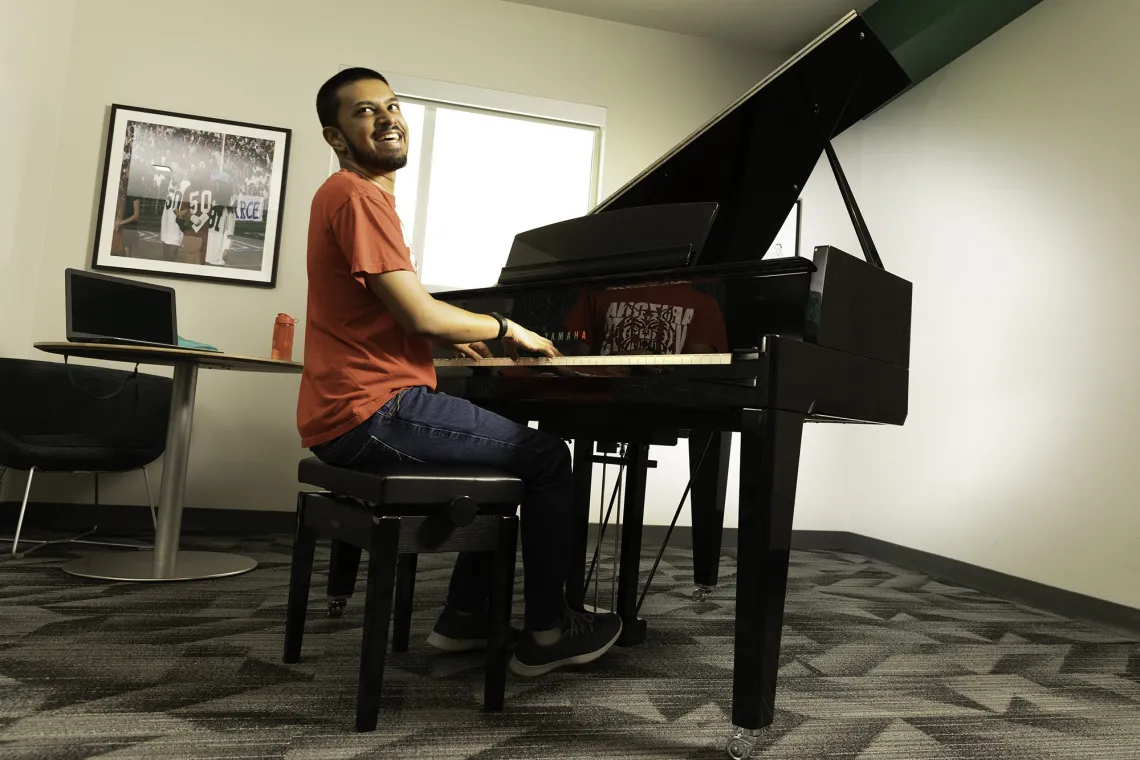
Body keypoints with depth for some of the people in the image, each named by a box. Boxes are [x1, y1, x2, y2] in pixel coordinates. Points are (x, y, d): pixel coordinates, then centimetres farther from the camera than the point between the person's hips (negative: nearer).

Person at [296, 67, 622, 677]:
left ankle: (464, 616, 22)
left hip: (351, 410, 10)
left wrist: (453, 335, 18)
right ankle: (545, 633, 8)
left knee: (504, 449, 24)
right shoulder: (358, 196, -13)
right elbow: (419, 313, -20)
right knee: (548, 457, -2)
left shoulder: (356, 194, 20)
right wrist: (505, 328, -4)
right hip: (371, 414, -10)